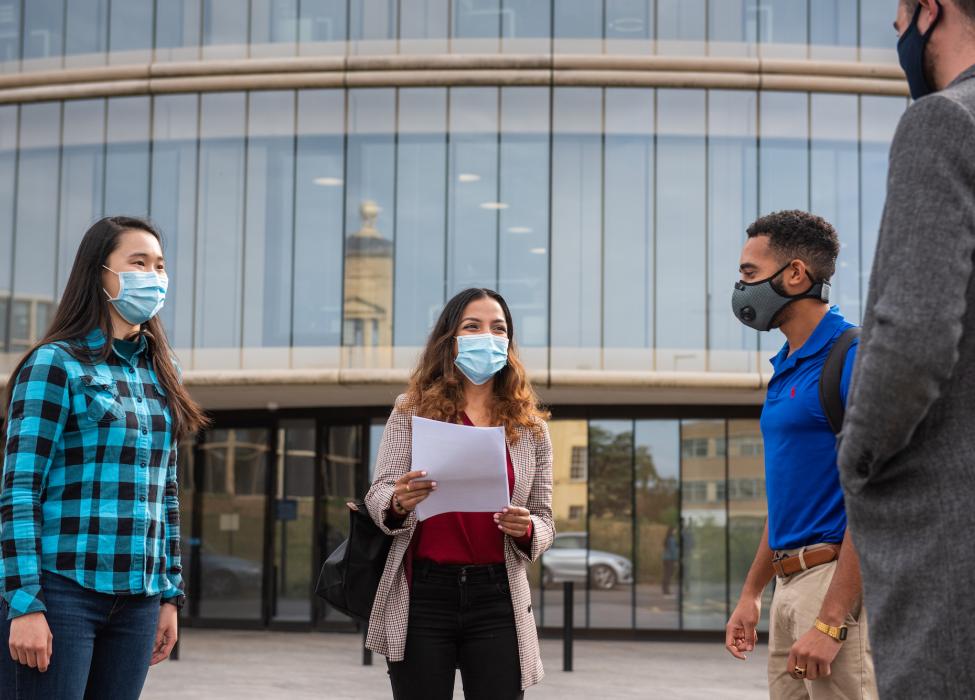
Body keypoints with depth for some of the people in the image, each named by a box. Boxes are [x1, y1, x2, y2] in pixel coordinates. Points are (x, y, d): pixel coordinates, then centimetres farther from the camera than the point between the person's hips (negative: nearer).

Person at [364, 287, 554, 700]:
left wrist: (526, 530, -12)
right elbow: (377, 495, -1)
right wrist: (397, 504, -24)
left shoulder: (531, 427, 9)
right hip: (423, 593, -1)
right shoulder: (413, 410, 4)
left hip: (496, 599, 1)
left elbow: (544, 520, 11)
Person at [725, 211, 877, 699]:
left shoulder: (850, 358, -13)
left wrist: (831, 621, -21)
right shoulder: (786, 367, 16)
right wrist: (750, 595, 21)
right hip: (789, 584, 9)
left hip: (839, 582, -9)